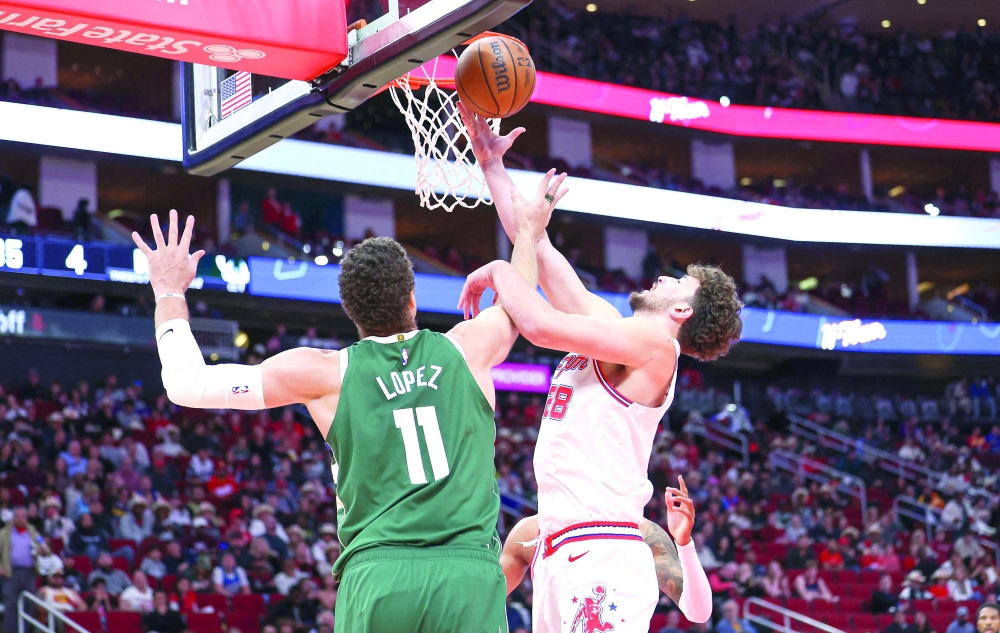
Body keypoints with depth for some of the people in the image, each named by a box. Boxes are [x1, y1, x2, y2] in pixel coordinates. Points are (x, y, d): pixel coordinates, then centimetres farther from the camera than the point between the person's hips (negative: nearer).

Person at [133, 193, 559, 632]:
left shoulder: (326, 372, 6)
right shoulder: (466, 349, 10)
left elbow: (187, 383, 10)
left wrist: (169, 293, 25)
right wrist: (529, 232, 53)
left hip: (376, 575, -1)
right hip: (470, 570, 1)